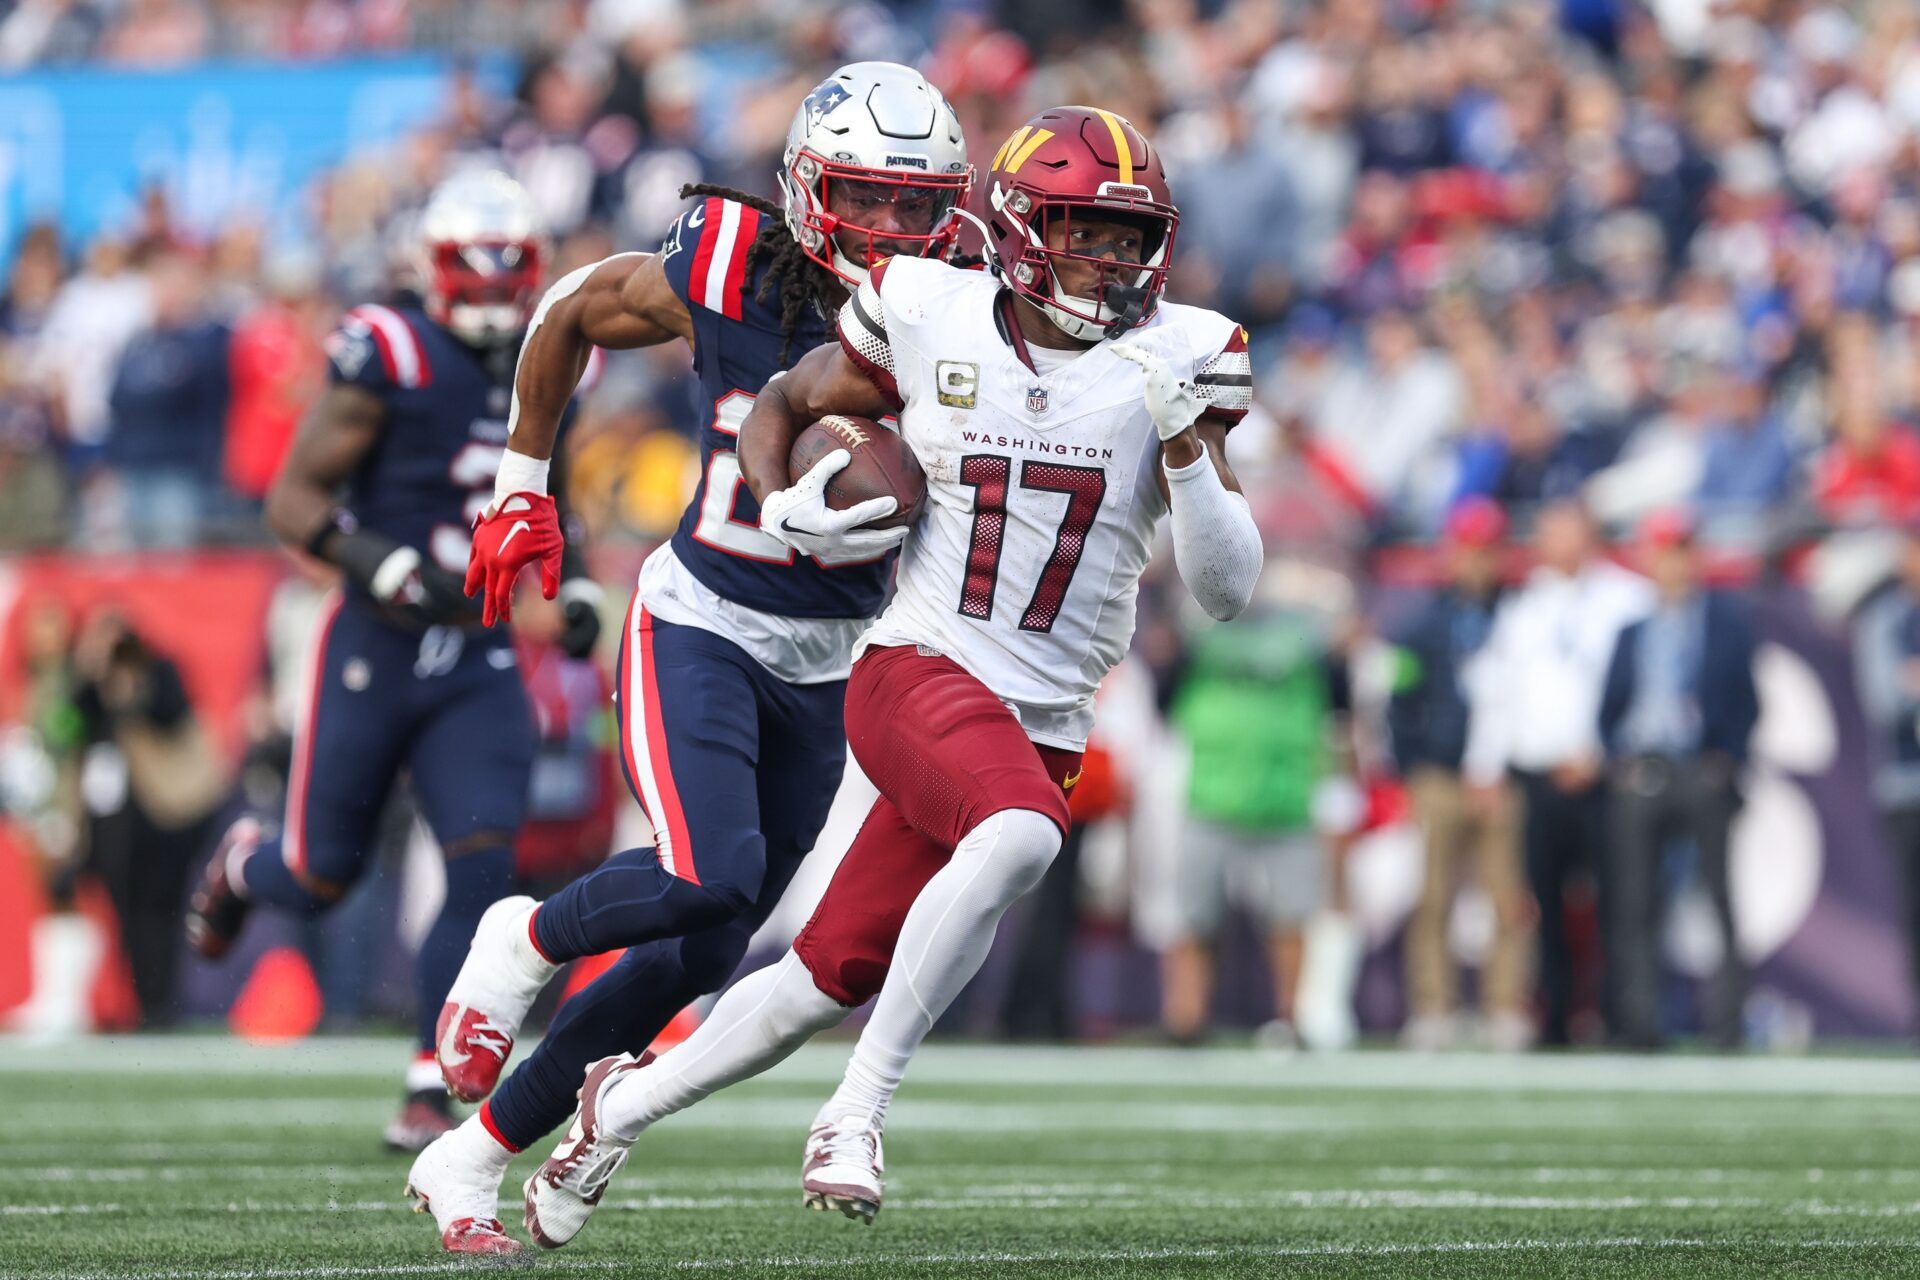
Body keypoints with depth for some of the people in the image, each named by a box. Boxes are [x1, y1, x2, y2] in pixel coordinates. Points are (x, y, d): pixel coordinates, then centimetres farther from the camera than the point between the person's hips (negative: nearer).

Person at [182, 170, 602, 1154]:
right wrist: (380, 566, -25)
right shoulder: (390, 360, -13)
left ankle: (431, 1094, -4)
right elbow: (292, 500, -11)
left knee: (483, 868, -12)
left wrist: (574, 584, 8)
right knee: (320, 879, 7)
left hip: (479, 663, 4)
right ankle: (246, 862, 45)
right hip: (375, 651, -4)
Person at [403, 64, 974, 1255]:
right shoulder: (727, 274, -12)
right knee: (712, 875, -27)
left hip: (827, 668, 3)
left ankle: (475, 1157, 18)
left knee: (697, 960, 4)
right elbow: (572, 311, 6)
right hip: (700, 631, -3)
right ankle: (526, 942, 4)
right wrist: (524, 488, 11)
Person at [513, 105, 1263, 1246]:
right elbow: (786, 401, 17)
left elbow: (1228, 589, -4)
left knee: (832, 981, 7)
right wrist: (778, 504, -2)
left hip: (1045, 724, 3)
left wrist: (1188, 443, -18)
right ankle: (858, 1114, -26)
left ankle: (626, 1102, 32)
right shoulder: (932, 319, -2)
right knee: (1017, 836, -36)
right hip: (919, 673, -3)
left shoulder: (1175, 359, -1)